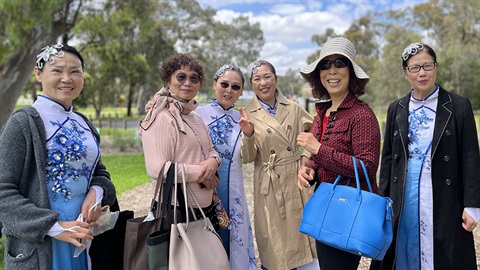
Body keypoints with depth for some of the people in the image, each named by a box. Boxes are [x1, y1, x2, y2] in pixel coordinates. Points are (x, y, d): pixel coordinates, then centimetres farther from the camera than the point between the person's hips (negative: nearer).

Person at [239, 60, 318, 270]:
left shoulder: (293, 108, 4)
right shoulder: (248, 114, -2)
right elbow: (248, 158, -8)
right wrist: (248, 135, -25)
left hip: (297, 182, 2)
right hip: (270, 187, -2)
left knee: (304, 237, 8)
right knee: (275, 243, 7)